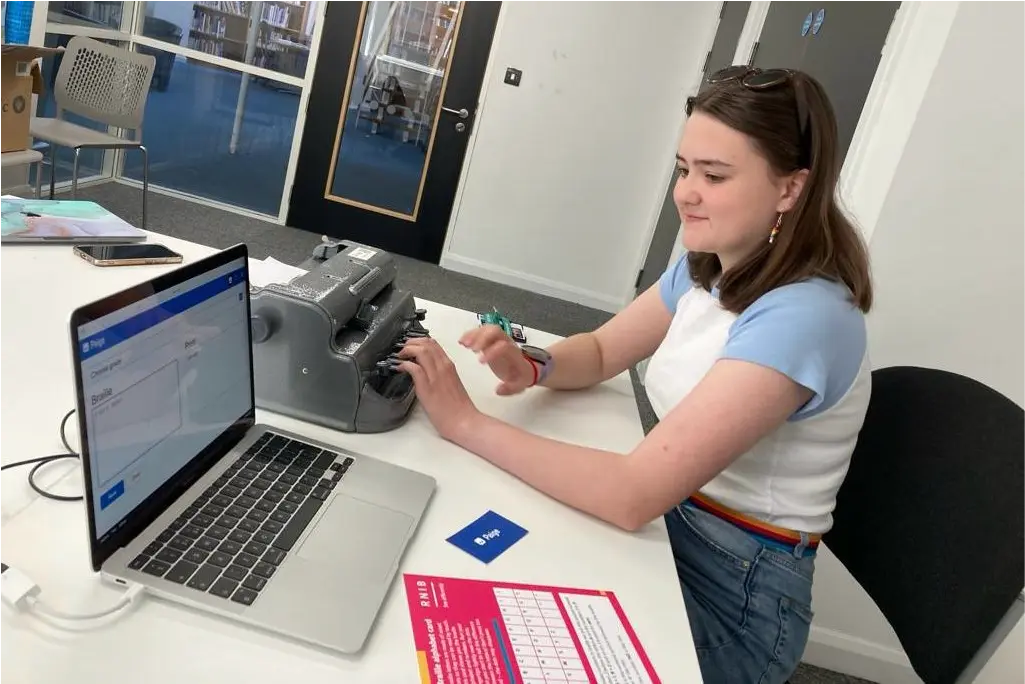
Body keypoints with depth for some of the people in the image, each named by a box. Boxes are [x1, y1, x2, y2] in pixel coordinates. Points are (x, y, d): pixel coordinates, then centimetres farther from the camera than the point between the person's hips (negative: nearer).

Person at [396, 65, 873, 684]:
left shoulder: (803, 318, -28)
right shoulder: (706, 268, -1)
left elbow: (634, 495, -34)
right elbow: (600, 352, 9)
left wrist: (466, 422, -30)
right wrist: (533, 367, -14)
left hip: (734, 591, -6)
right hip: (668, 526, 7)